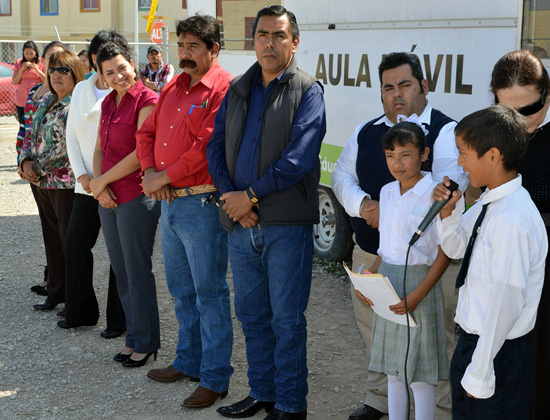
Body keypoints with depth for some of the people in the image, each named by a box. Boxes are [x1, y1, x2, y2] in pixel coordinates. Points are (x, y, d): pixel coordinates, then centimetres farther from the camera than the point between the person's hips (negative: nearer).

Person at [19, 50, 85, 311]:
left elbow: (68, 147, -20)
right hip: (44, 183, 8)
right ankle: (56, 292, 28)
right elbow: (33, 135, 16)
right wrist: (26, 162, -2)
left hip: (67, 183, -8)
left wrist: (39, 168, -15)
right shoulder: (46, 101, 13)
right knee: (52, 239, 16)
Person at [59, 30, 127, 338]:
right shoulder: (82, 90, 12)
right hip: (88, 184, 6)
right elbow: (72, 134, 14)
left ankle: (119, 320, 15)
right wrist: (81, 174, 1)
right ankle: (80, 312, 24)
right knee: (76, 243, 8)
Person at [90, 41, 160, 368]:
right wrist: (98, 184, -2)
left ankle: (146, 342, 15)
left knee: (138, 271, 1)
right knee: (121, 271, 13)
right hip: (108, 198, 8)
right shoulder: (109, 102, 13)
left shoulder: (147, 101, -12)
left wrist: (102, 180, -10)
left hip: (136, 196, -8)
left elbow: (142, 153, -17)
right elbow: (100, 148, 15)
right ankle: (134, 338, 26)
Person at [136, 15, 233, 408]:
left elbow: (207, 146, -21)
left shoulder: (224, 89, -13)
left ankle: (215, 379, 9)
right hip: (169, 201, 9)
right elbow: (147, 132, 17)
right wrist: (150, 172, -1)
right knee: (182, 291, 19)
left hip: (202, 202, -9)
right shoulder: (173, 89, 15)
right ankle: (189, 361, 34)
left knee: (209, 295, 0)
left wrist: (165, 176, -14)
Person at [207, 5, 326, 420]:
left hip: (287, 222, -6)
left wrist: (252, 195, -14)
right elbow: (216, 147, 9)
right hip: (240, 219, 6)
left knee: (287, 319, 2)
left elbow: (299, 158, -15)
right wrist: (230, 194, -8)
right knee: (250, 312, 15)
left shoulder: (307, 91, -4)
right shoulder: (238, 90, 13)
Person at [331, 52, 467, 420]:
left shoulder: (446, 132, -6)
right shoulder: (366, 133, 14)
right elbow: (342, 175, 10)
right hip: (370, 254, 6)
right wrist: (363, 205, -11)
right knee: (373, 332, 18)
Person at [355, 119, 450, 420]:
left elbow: (444, 252, -12)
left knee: (420, 373, 0)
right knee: (393, 367, 15)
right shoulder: (387, 192, 8)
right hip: (386, 283, 6)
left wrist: (418, 294, -20)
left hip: (420, 284, -6)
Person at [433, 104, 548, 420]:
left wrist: (480, 374, -18)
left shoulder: (513, 220, -28)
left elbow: (505, 303, -25)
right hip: (472, 340, 9)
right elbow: (455, 248, 16)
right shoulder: (488, 203, 0)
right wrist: (449, 210, -4)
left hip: (498, 352, -9)